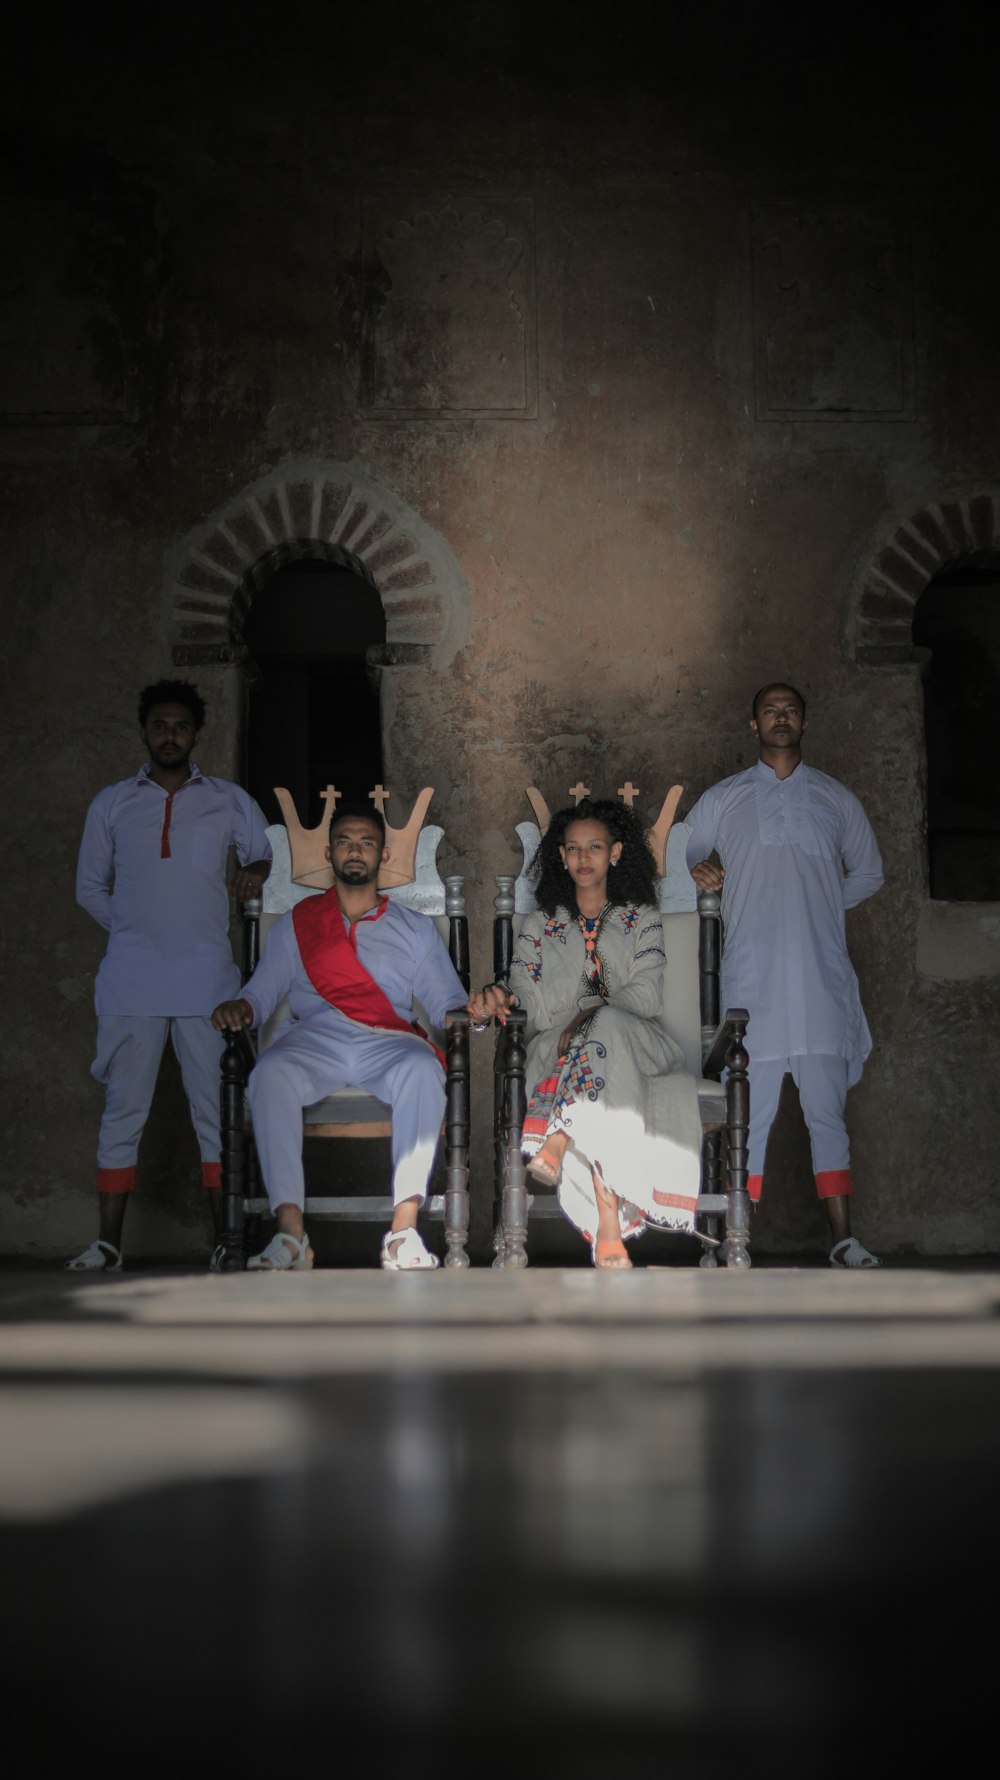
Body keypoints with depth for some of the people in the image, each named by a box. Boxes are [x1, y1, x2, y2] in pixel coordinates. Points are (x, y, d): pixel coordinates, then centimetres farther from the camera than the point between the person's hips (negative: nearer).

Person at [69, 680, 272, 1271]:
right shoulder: (112, 804, 13)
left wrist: (256, 871, -7)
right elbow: (91, 887, 18)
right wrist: (132, 926, 5)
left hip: (207, 978, -1)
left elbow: (263, 852, 16)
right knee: (124, 1106, 0)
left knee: (218, 1107, -3)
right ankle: (108, 1243, 2)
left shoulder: (229, 801, 11)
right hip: (131, 979, 1)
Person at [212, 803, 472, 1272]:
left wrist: (462, 1014, -8)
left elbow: (445, 1002, 16)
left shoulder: (415, 928, 23)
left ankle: (404, 1232, -42)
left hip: (388, 1044, 0)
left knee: (423, 1068, -37)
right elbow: (263, 992, 15)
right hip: (314, 1040, 0)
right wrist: (239, 1008, -9)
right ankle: (291, 1232, -40)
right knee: (270, 1071, -36)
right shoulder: (296, 923, 23)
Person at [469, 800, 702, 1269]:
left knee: (605, 1028, -40)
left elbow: (646, 996, 3)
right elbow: (530, 1006, 10)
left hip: (636, 1043, 0)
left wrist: (588, 1017, -14)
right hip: (556, 1049, 0)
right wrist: (498, 999, -15)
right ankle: (609, 1223, -54)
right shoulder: (541, 926, 23)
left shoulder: (641, 919, 19)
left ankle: (558, 1141, -52)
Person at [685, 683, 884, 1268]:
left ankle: (844, 1239, 3)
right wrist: (695, 873, -3)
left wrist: (817, 905, 9)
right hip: (753, 979, -1)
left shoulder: (836, 799, 17)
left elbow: (868, 873, 24)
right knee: (749, 1113, -5)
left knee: (828, 1110, 1)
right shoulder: (722, 799, 15)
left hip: (822, 982, 1)